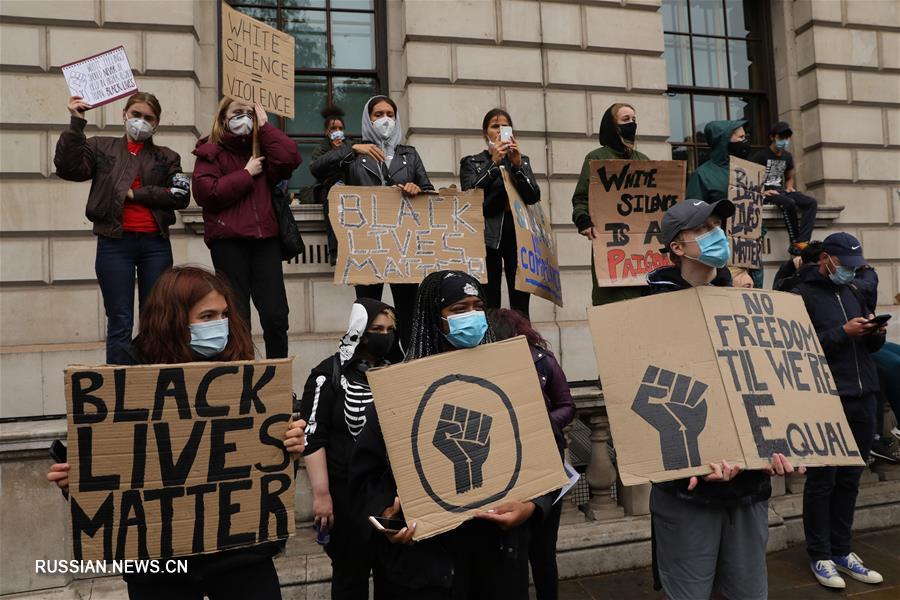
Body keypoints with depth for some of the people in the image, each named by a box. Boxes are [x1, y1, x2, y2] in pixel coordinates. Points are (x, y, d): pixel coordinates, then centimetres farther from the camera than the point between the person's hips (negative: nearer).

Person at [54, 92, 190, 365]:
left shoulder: (167, 157, 12)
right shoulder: (101, 147, 10)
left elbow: (181, 196, -2)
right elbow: (67, 168, -7)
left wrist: (135, 193, -7)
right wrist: (76, 123, -10)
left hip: (155, 243, 1)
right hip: (114, 243, -1)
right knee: (120, 322, 0)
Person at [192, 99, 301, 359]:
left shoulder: (262, 146, 19)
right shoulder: (210, 151, 8)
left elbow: (290, 159, -3)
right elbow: (206, 192, -8)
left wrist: (265, 125, 2)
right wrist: (246, 174, -4)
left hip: (265, 237, 3)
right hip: (228, 241, -3)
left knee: (275, 314, -2)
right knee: (236, 316, -1)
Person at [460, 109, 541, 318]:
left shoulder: (523, 161, 18)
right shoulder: (472, 163, 11)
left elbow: (534, 197, 3)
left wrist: (517, 164, -9)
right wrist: (494, 163, -13)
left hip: (519, 234, 2)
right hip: (489, 236, -2)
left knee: (521, 304, -3)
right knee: (489, 304, -7)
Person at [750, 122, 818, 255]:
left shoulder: (787, 157, 18)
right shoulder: (761, 155, -2)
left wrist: (789, 187, 9)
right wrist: (762, 191, -20)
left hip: (781, 191, 7)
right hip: (765, 192, -7)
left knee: (812, 203, -16)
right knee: (789, 203, -36)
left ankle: (801, 243, -28)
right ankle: (795, 242, -26)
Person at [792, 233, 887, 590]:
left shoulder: (854, 293, 17)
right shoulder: (803, 296, -5)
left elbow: (870, 346, 20)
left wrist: (875, 334, -1)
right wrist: (842, 332, -18)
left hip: (863, 400, 6)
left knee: (850, 480, 10)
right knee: (823, 480, 1)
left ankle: (842, 550, 22)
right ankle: (820, 556, 13)